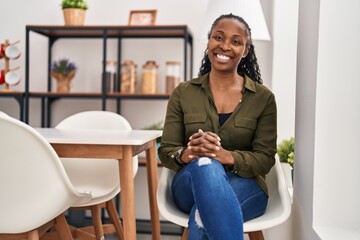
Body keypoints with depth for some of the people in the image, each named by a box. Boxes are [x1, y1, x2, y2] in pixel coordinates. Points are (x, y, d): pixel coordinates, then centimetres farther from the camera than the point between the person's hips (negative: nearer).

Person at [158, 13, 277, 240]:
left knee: (202, 217, -38)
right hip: (192, 183, 2)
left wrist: (227, 156, -25)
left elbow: (265, 159, -4)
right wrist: (187, 154, -24)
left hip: (244, 185, -1)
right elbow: (166, 151, 2)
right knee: (205, 165, -37)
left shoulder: (263, 97, 1)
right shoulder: (183, 93, 4)